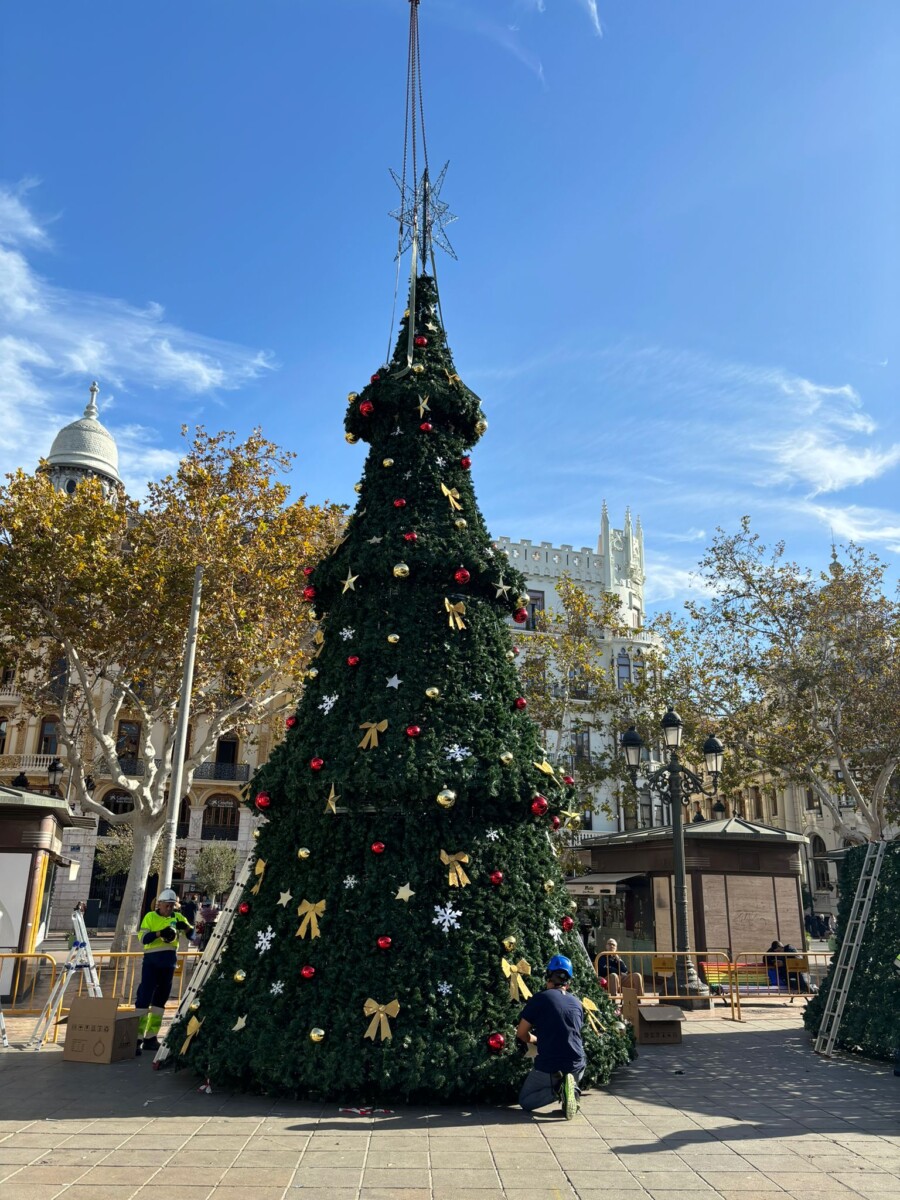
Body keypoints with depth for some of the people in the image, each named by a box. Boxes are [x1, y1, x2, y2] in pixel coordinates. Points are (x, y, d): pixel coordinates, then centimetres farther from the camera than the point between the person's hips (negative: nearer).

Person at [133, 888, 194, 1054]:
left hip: (169, 963, 4)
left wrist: (186, 926, -20)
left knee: (160, 999, 9)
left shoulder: (177, 917, 8)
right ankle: (138, 1037, -7)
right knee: (144, 997, -10)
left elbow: (191, 934, 2)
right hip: (152, 961, -4)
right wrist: (160, 933, -29)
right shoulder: (150, 917, -2)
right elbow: (143, 938, -13)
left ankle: (151, 1037, 17)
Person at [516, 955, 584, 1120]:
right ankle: (572, 1090, 3)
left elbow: (521, 1033, 1)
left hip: (548, 1068, -4)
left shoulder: (540, 998, -5)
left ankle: (557, 1090, -10)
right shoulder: (577, 1002, 9)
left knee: (525, 1101, 18)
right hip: (577, 1067, 4)